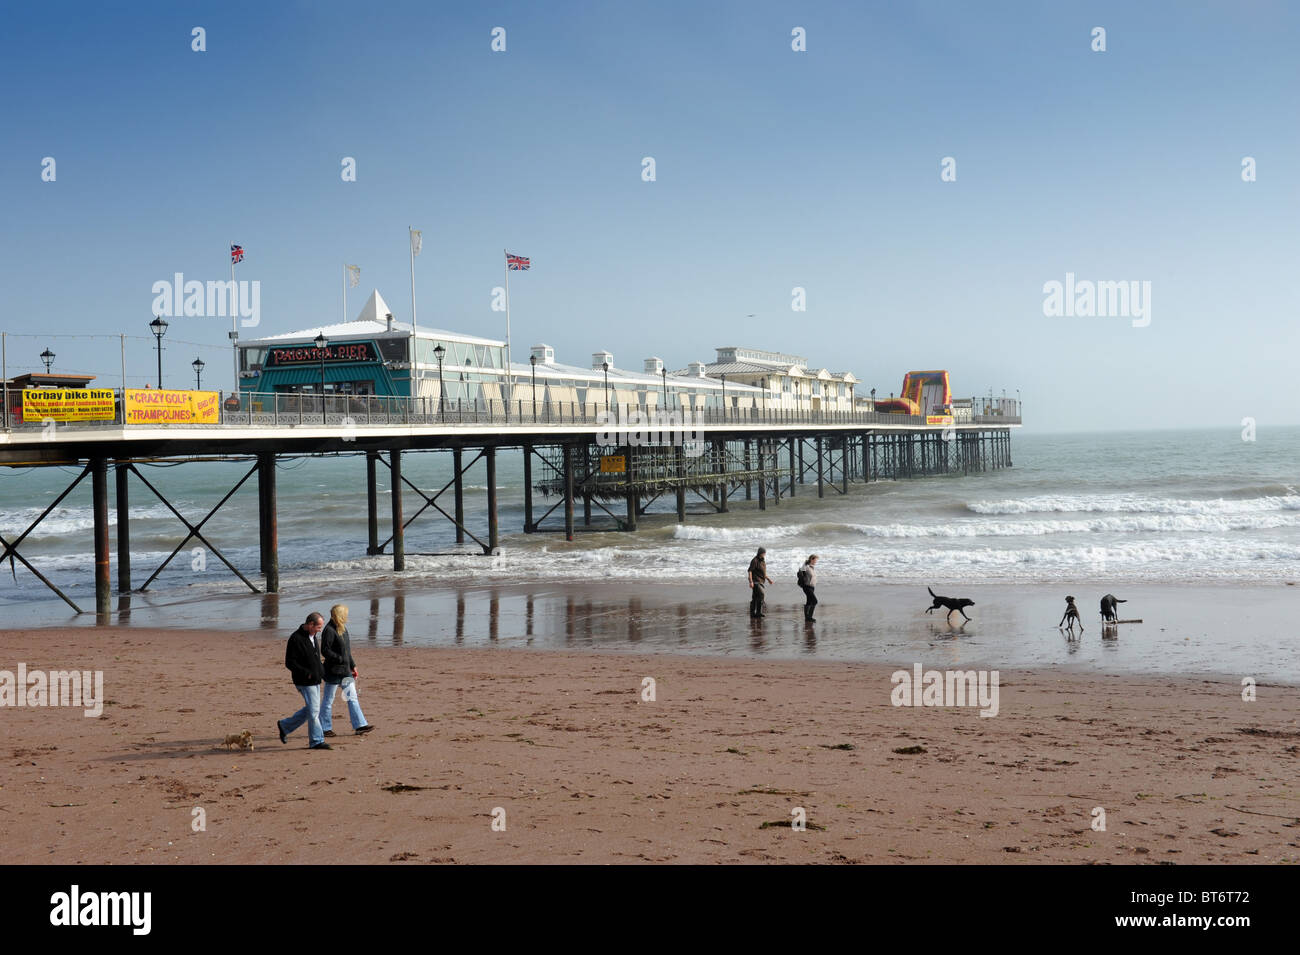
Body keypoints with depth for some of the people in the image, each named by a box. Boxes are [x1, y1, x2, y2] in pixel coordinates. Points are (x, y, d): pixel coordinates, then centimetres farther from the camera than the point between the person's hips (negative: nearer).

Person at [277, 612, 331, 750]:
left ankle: (285, 726, 30)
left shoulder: (312, 637, 12)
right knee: (314, 710, -6)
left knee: (311, 710, 15)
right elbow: (290, 663, -18)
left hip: (315, 681, 9)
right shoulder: (296, 639, -17)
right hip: (304, 682, -9)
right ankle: (316, 741, 2)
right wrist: (307, 674, -21)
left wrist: (321, 672, 11)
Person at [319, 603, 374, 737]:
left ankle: (360, 726, 8)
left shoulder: (342, 629, 14)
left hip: (345, 671, 9)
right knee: (328, 700, 2)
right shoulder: (329, 630, -15)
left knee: (352, 698, 7)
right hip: (333, 671, -9)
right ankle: (325, 728, 11)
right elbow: (325, 651, -20)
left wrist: (352, 666, 18)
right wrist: (341, 659, -19)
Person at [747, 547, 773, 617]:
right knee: (761, 595, -17)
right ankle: (758, 612, -15)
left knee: (755, 598, 8)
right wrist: (751, 582, -26)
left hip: (761, 582, 9)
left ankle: (752, 613, 9)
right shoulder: (755, 561, -13)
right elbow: (749, 571, -18)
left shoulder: (762, 560, 15)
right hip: (756, 581, -9)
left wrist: (768, 579, 22)